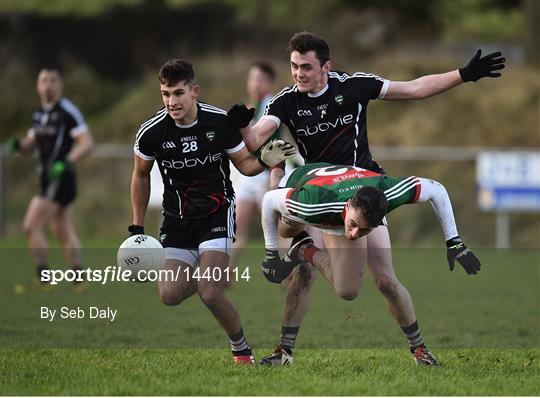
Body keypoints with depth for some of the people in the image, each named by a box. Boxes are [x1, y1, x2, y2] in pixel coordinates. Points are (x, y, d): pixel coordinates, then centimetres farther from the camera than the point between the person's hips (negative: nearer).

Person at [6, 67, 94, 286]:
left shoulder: (67, 110, -12)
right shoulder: (39, 114, 14)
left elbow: (87, 142, -16)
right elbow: (31, 145, 23)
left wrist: (66, 162, -29)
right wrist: (18, 145, 0)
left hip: (60, 178, -9)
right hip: (49, 179, 9)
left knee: (32, 226, -11)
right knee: (64, 233, 11)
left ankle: (43, 277, -8)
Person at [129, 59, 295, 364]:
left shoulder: (221, 122, -15)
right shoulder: (151, 132, -12)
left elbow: (244, 163, 0)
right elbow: (141, 176, 7)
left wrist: (264, 162, -24)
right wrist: (137, 228, 7)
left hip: (217, 211, -3)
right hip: (177, 218, 3)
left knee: (210, 294, -18)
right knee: (170, 295, -9)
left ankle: (242, 349, 9)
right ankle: (213, 278, 26)